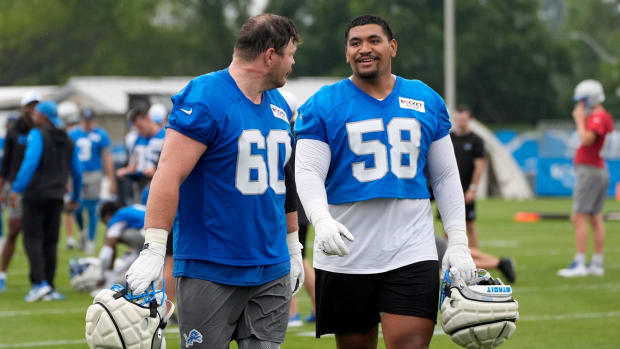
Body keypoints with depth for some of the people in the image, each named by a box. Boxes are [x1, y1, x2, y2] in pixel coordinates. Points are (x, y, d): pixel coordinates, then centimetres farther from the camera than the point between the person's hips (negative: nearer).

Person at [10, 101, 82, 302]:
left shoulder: (37, 135, -8)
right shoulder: (66, 140, 13)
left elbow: (30, 162, -21)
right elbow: (77, 171, 17)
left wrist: (17, 189, -22)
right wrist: (75, 197, 29)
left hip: (36, 194, -6)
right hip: (56, 196, 6)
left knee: (32, 240, -3)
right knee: (50, 242, 9)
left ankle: (40, 283, -17)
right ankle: (49, 288, 8)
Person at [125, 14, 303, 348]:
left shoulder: (278, 107, 13)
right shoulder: (205, 99, -12)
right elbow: (169, 176, -18)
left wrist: (293, 247, 24)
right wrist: (154, 250, -25)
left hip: (272, 271, 7)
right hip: (210, 271, -7)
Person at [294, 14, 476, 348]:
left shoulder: (427, 102, 9)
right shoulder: (321, 106, 0)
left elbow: (446, 177, 12)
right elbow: (307, 173, -10)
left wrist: (458, 244, 4)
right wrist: (321, 220, -30)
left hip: (411, 253, 1)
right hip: (345, 256, -1)